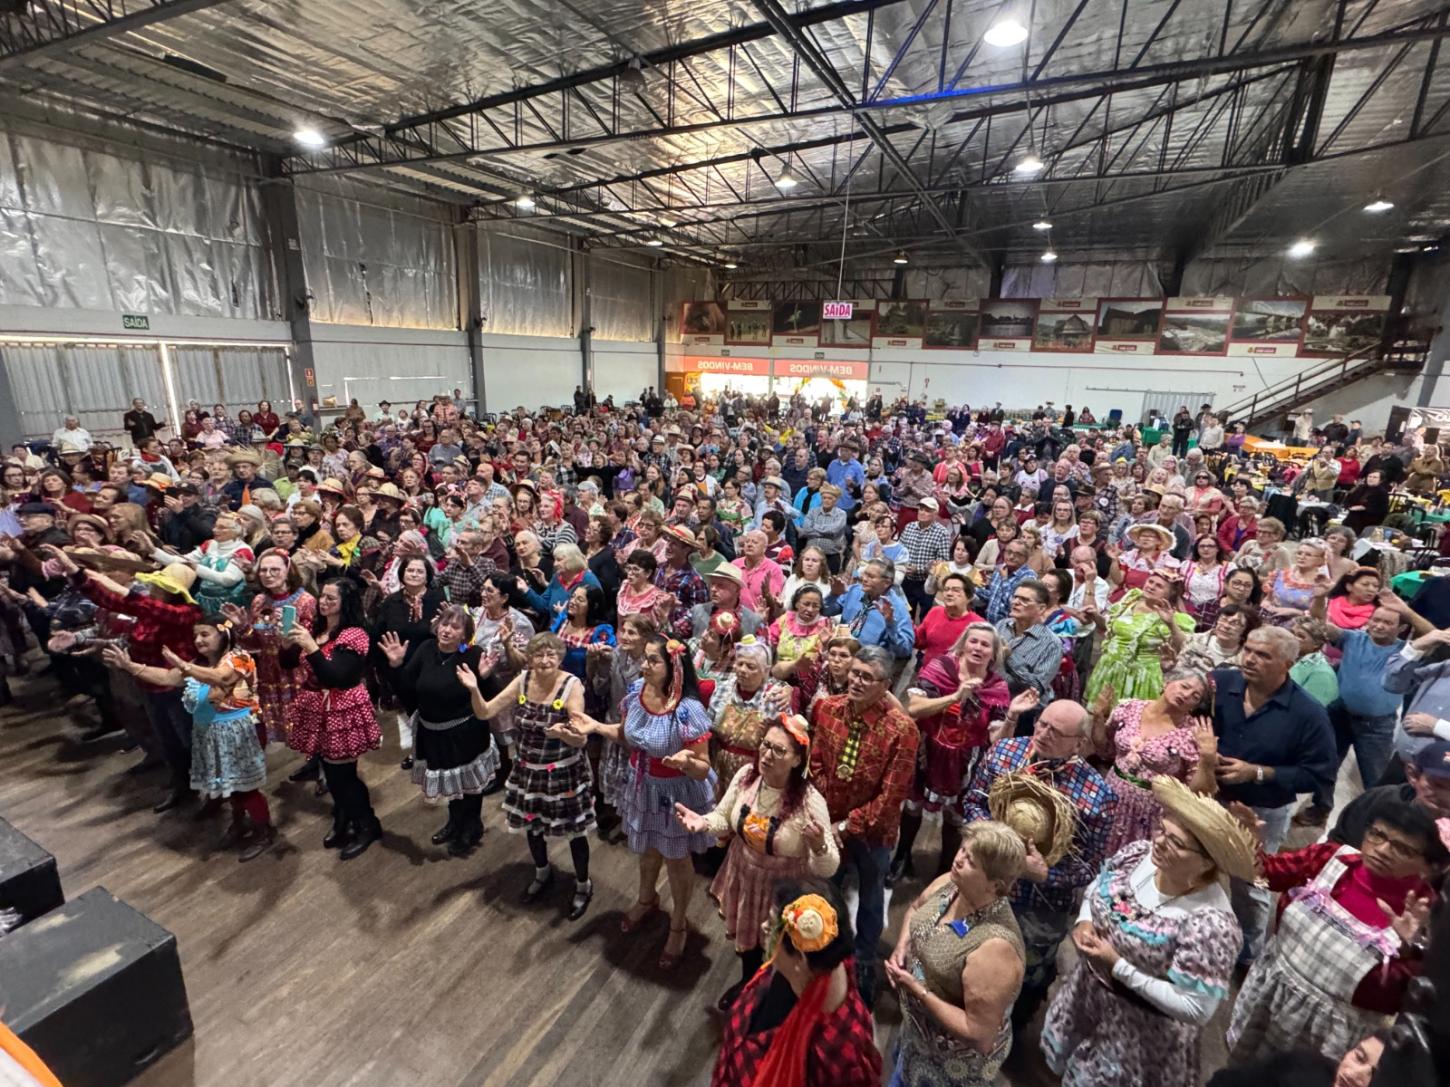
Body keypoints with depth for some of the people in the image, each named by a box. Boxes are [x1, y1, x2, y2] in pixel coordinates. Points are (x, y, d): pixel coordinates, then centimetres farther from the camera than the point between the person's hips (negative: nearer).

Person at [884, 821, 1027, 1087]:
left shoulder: (995, 949, -38)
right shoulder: (947, 884, -17)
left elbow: (979, 1036, -31)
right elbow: (916, 908, 5)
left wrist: (919, 992, -29)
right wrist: (902, 947, -11)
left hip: (958, 1061, -5)